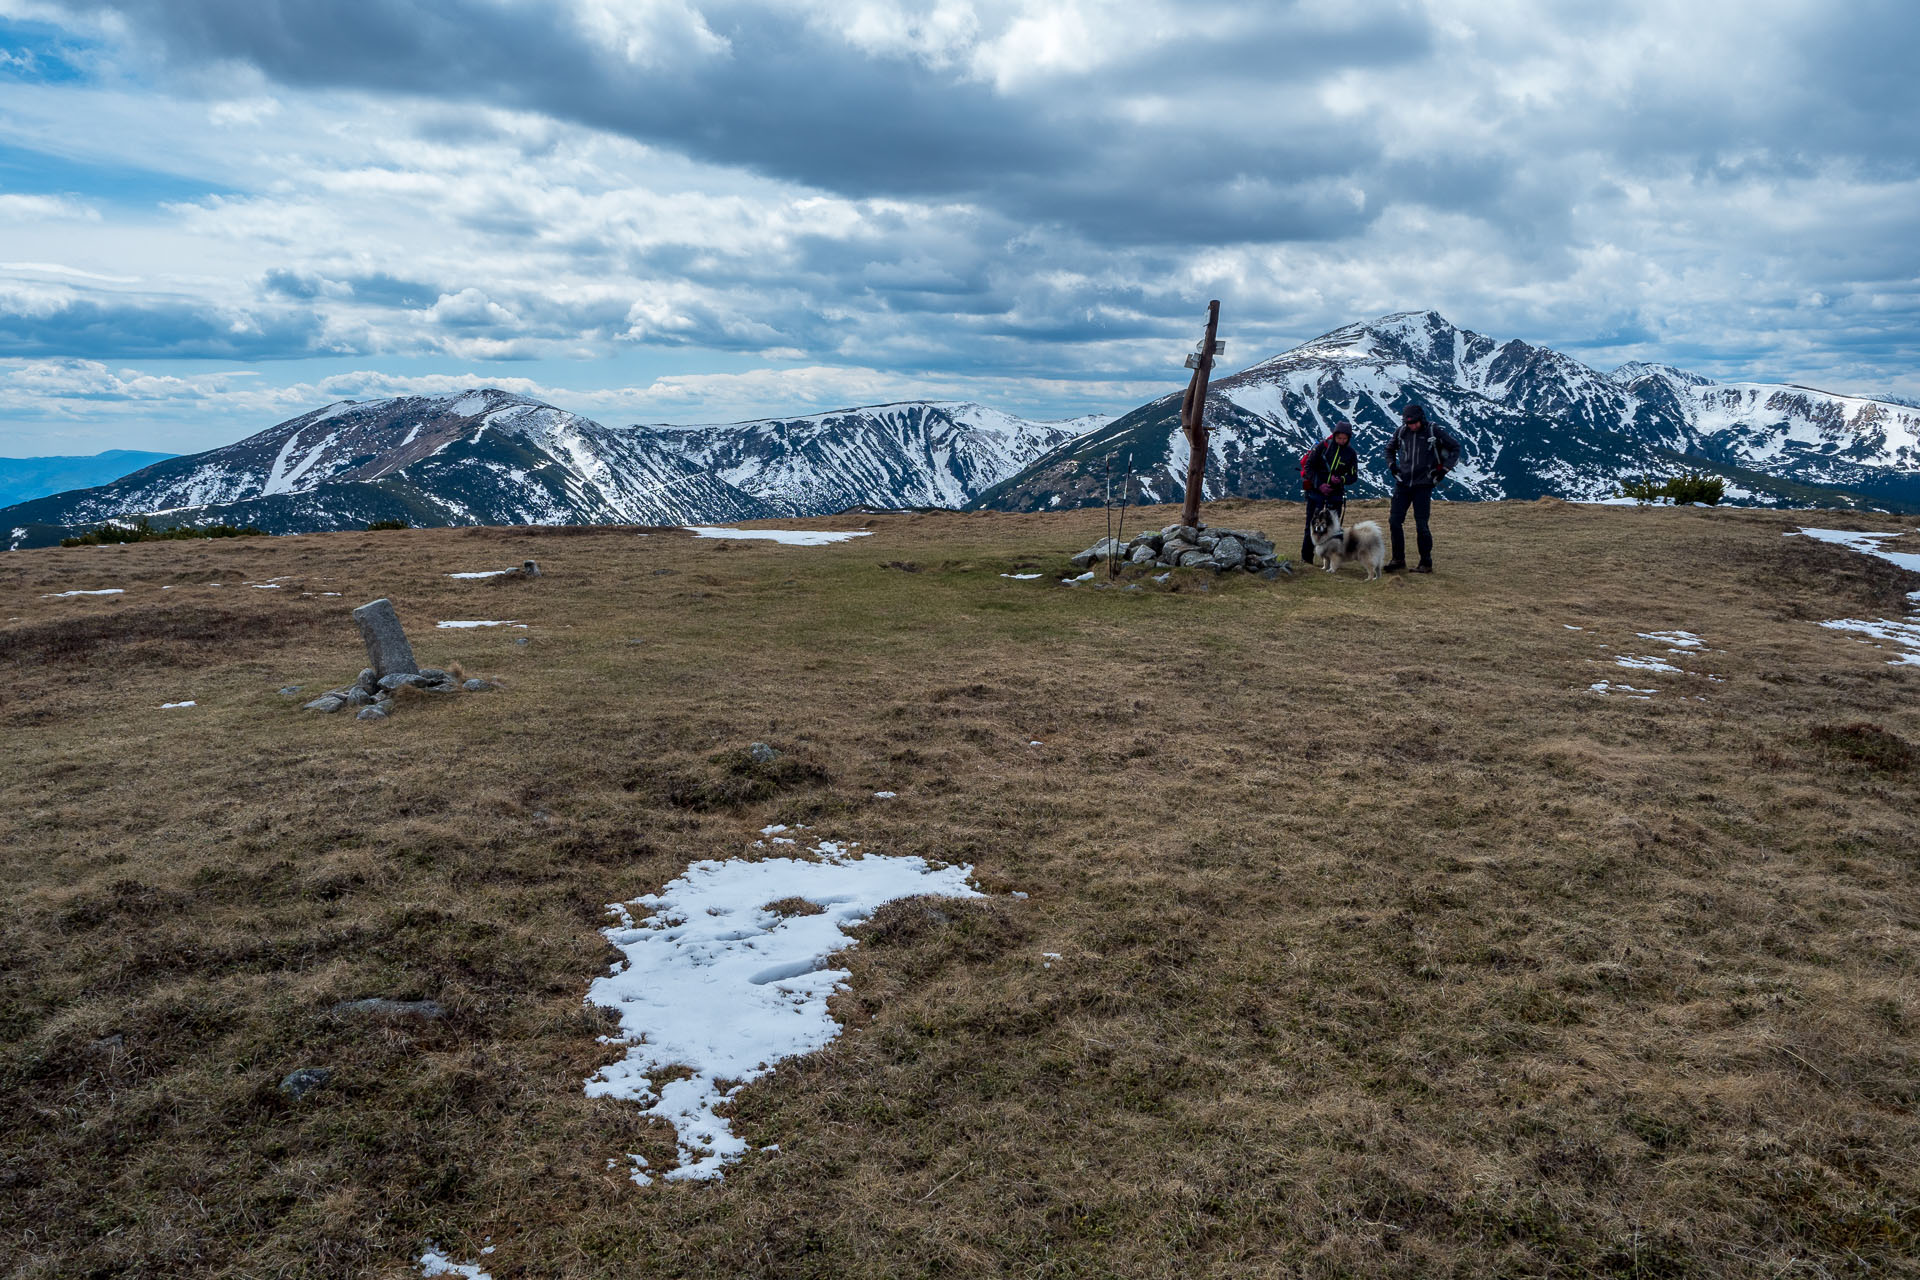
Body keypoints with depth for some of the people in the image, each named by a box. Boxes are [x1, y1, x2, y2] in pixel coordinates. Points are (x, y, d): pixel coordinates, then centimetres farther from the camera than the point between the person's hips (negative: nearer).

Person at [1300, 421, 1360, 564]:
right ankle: (1306, 557, 9)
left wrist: (1341, 480, -18)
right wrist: (1319, 485, -15)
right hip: (1316, 491, -1)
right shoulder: (1323, 446, -6)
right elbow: (1309, 466, -5)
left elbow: (1353, 476, 4)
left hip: (1336, 493, 2)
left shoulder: (1351, 453, 1)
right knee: (1311, 524, 1)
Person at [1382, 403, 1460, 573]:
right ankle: (1398, 559, 13)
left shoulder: (1433, 431, -7)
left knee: (1421, 525, -4)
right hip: (1402, 483, 4)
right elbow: (1390, 448, 25)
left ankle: (1426, 563, 6)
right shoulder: (1401, 432, 4)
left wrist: (1444, 469, -3)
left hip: (1423, 485, -4)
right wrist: (1392, 465, 10)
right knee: (1394, 521, 1)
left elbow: (1455, 447, 3)